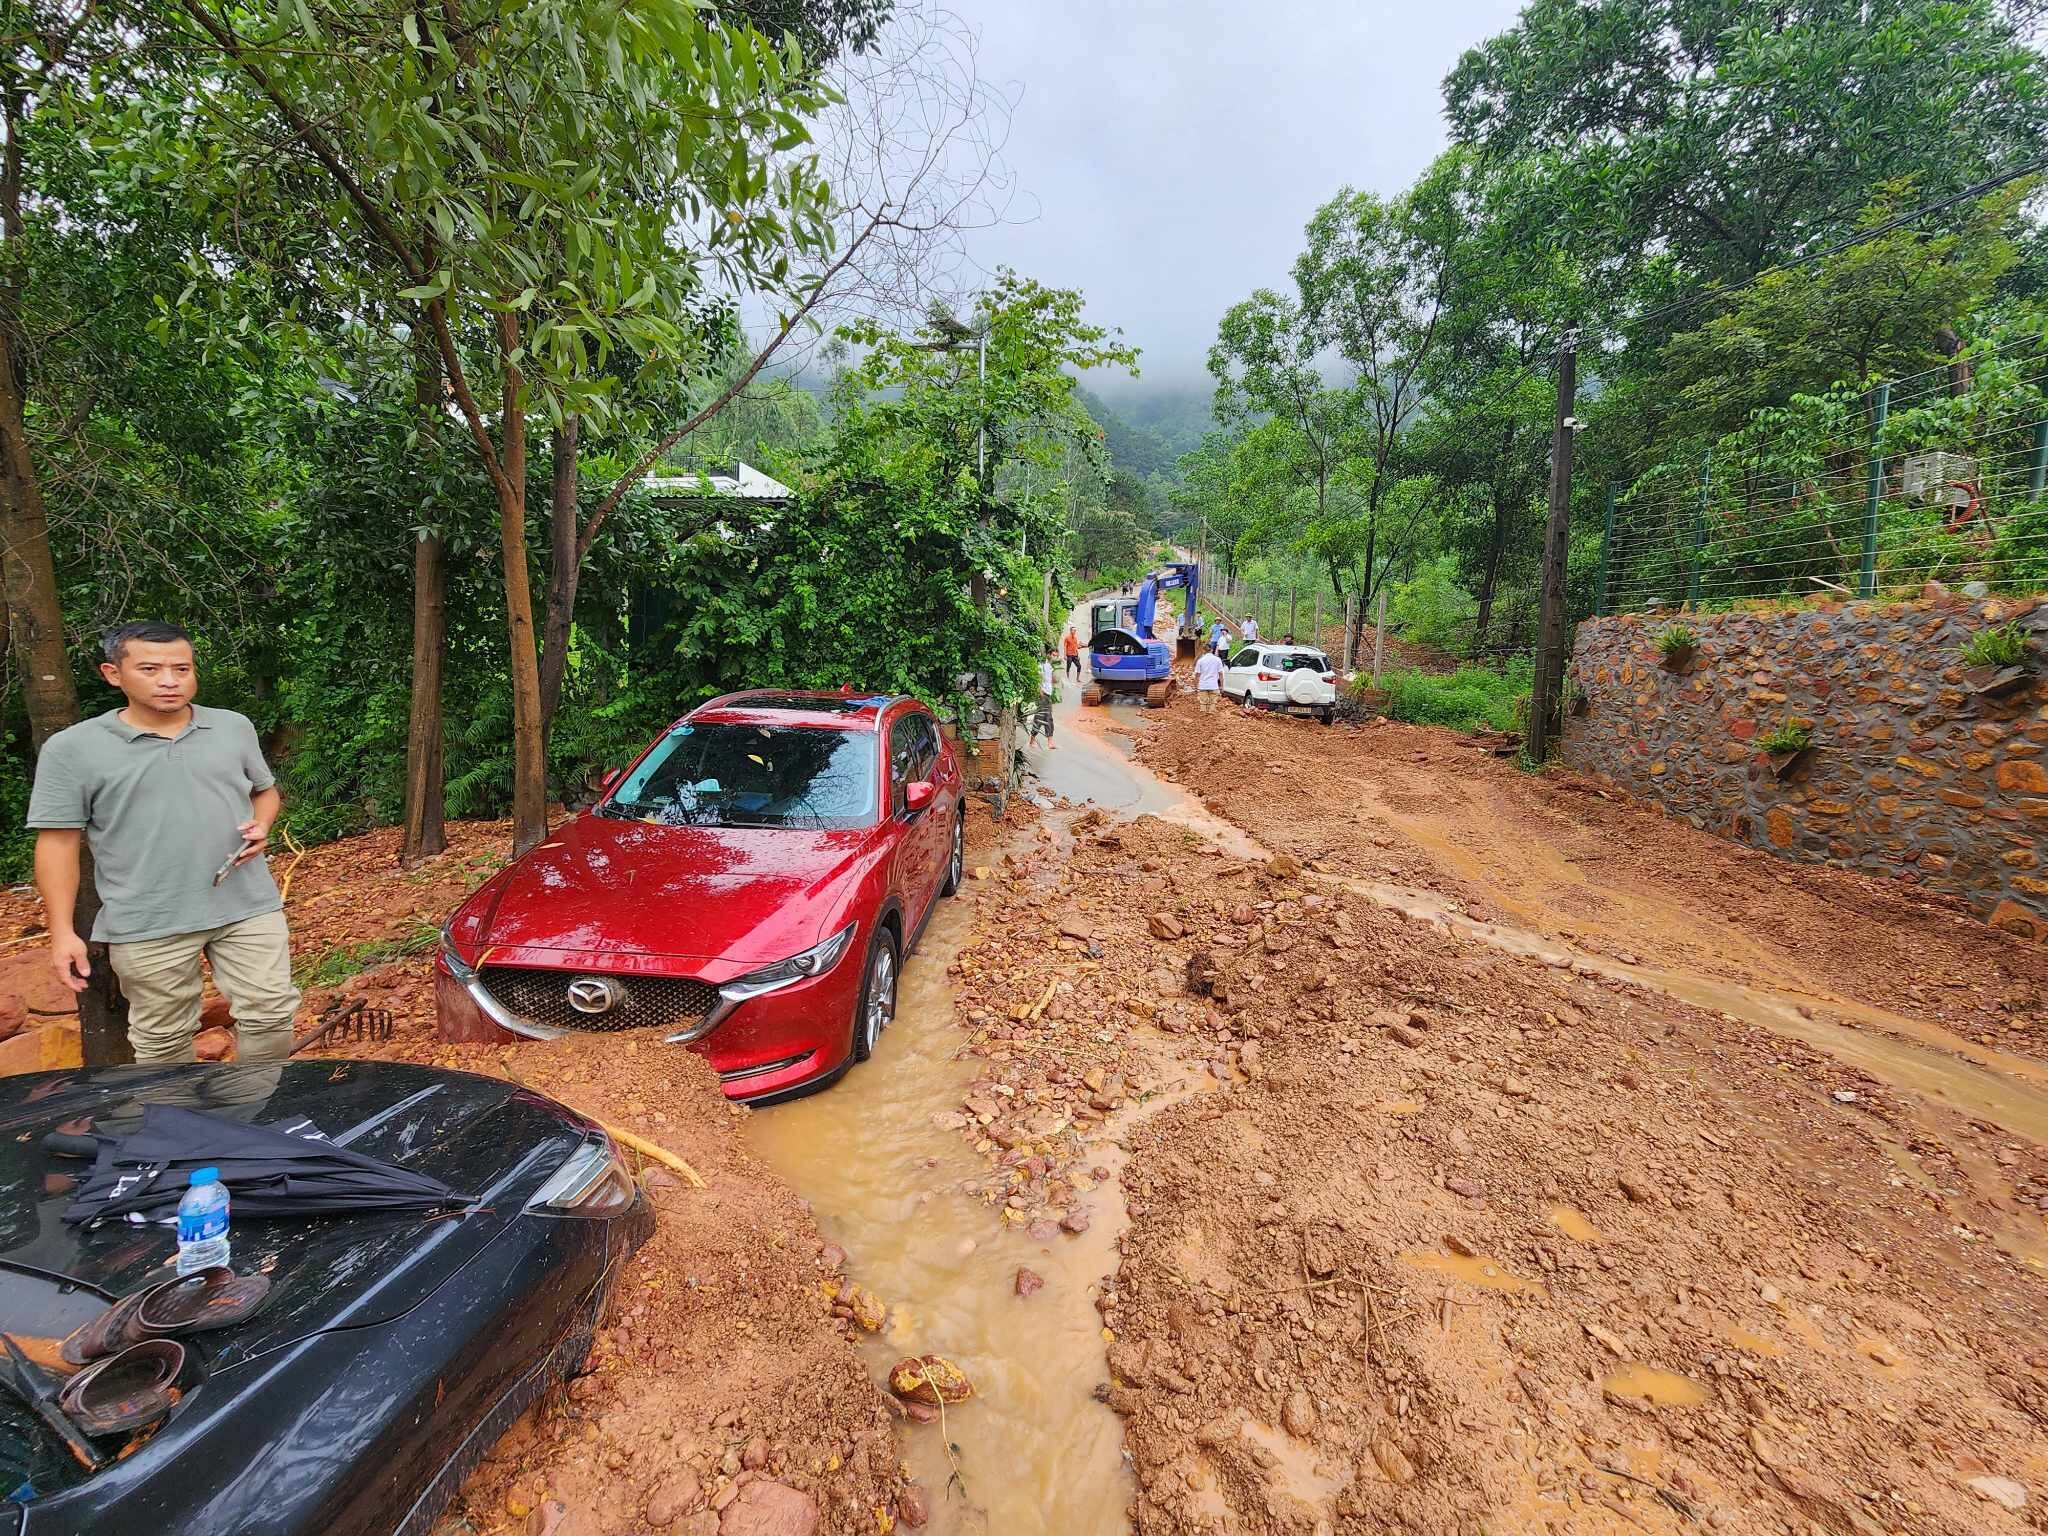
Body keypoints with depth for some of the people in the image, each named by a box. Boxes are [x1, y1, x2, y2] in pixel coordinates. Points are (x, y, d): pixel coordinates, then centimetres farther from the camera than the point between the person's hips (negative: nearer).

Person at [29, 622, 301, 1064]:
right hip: (146, 925, -2)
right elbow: (57, 842, -2)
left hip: (248, 907, 2)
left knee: (270, 1013, 5)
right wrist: (62, 932, -6)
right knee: (163, 1038, 11)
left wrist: (261, 825, -5)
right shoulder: (72, 748, -3)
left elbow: (265, 791, 18)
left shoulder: (234, 727, 5)